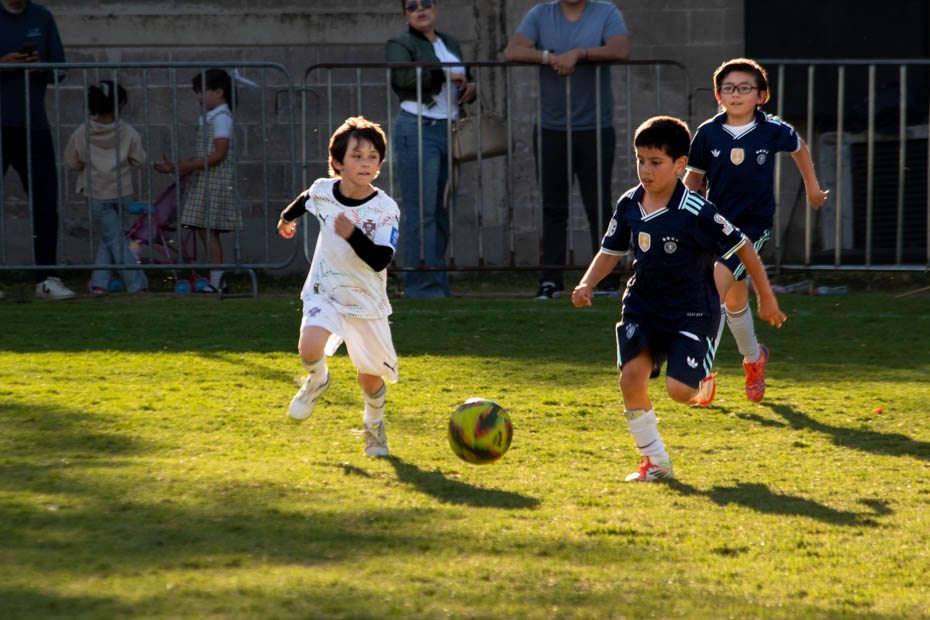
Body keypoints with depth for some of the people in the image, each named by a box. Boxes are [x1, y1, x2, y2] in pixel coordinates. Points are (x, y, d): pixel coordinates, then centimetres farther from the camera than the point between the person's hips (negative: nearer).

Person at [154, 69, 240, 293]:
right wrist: (176, 167, 16)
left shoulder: (221, 118, -11)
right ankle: (217, 278, 12)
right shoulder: (207, 119, 19)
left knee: (209, 229, -10)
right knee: (204, 230, 8)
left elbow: (219, 154, -19)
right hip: (204, 181, 10)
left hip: (216, 181, -10)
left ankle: (216, 280, -8)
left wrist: (192, 165, -22)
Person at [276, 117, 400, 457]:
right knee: (310, 347, -26)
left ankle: (374, 425, 38)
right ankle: (317, 381, 10)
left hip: (366, 301, -1)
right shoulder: (322, 191, -9)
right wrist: (287, 217, 36)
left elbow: (380, 261, -25)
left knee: (371, 376, 6)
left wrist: (353, 235, -39)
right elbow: (307, 199, 18)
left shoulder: (385, 209, -19)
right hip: (324, 293, 1)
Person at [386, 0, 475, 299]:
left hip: (449, 132, 7)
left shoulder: (451, 44, 18)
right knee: (422, 212, -11)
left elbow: (464, 78, 31)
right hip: (418, 131, -7)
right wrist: (443, 74, -19)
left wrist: (470, 87, 8)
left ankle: (439, 284, 12)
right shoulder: (400, 44, -2)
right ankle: (421, 284, -10)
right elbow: (401, 78, -21)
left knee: (443, 212, 8)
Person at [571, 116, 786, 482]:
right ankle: (654, 461, 0)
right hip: (643, 306, 4)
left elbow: (742, 248, -10)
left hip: (692, 311, -4)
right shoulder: (629, 205, -3)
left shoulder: (696, 212, -19)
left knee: (679, 390, -18)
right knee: (631, 377, -16)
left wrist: (766, 299, -2)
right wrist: (586, 284, -7)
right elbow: (611, 251, 11)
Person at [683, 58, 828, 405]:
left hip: (754, 224, -4)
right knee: (735, 302, 16)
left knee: (717, 286, -21)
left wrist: (813, 188, 24)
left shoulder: (773, 131, -7)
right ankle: (754, 358, 43)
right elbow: (693, 177, 8)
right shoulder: (708, 133, -3)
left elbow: (798, 147, 14)